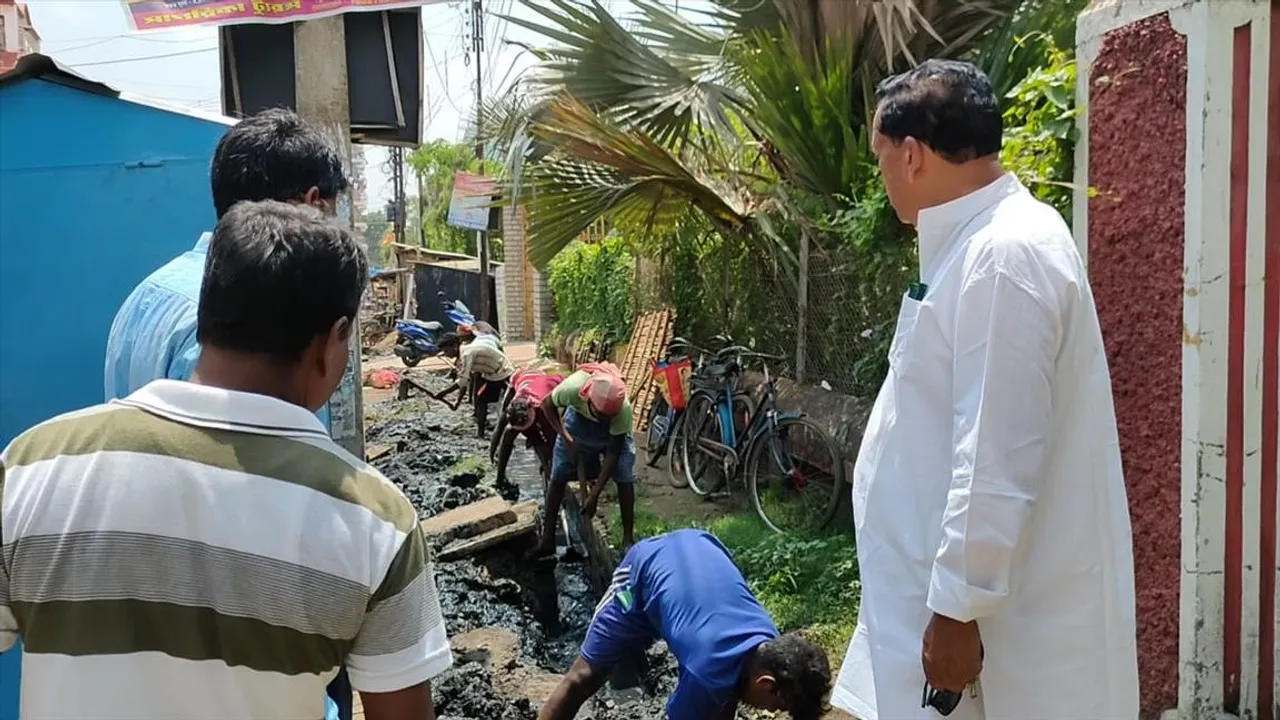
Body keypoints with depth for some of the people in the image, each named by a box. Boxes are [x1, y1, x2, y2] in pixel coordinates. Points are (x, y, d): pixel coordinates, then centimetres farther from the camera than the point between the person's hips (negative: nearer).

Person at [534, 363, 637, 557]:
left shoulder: (623, 409, -40)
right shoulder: (573, 387, -42)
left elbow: (613, 452, -30)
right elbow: (547, 405, -18)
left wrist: (594, 494, -29)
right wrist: (567, 439, -25)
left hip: (613, 429, -1)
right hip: (579, 417, 1)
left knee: (625, 479, -13)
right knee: (557, 477, -2)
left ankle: (628, 538, -1)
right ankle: (547, 538, 8)